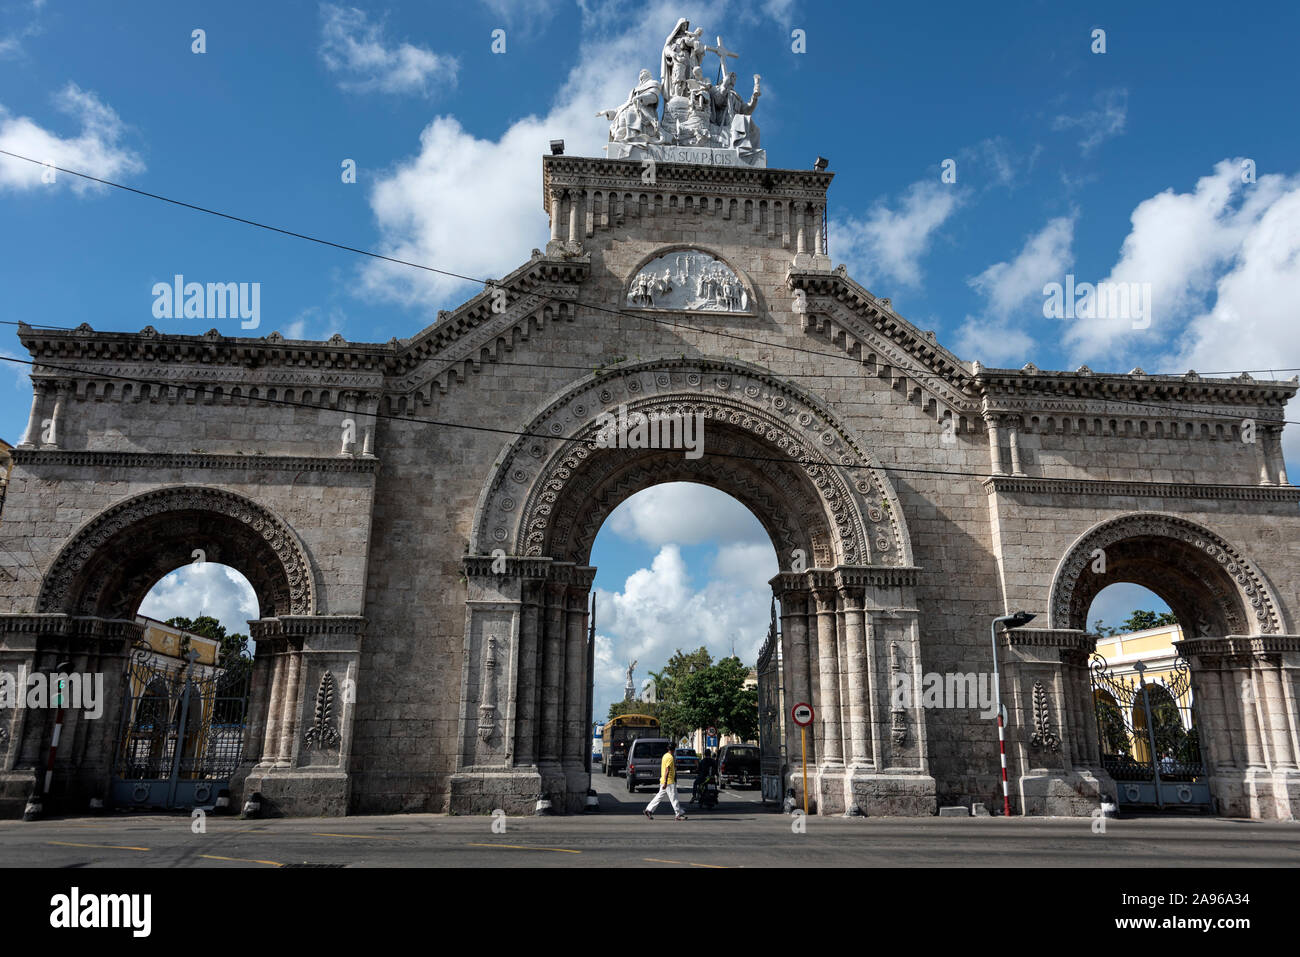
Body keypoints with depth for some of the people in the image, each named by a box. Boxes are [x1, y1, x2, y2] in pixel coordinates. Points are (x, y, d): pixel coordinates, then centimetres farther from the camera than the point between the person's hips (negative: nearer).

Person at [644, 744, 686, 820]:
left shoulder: (665, 755, 13)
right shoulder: (670, 757, -16)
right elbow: (667, 770, -22)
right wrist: (665, 783, -25)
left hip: (663, 780, 9)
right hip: (669, 781, -9)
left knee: (659, 796, 12)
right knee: (674, 798, -2)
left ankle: (649, 810, 11)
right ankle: (679, 814, 3)